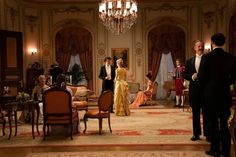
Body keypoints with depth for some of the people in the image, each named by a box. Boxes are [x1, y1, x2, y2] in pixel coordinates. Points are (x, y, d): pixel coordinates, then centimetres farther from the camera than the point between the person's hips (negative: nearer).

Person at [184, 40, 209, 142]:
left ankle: (207, 134, 11)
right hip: (194, 89, 4)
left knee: (206, 112, 2)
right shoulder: (189, 61, 12)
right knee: (195, 113, 9)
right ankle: (196, 134, 18)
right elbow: (185, 75, 9)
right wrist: (192, 77, -9)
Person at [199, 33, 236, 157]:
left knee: (213, 122, 5)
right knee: (224, 123, 13)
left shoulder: (208, 56, -12)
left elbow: (202, 77, -12)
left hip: (211, 93, -4)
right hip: (225, 93, 4)